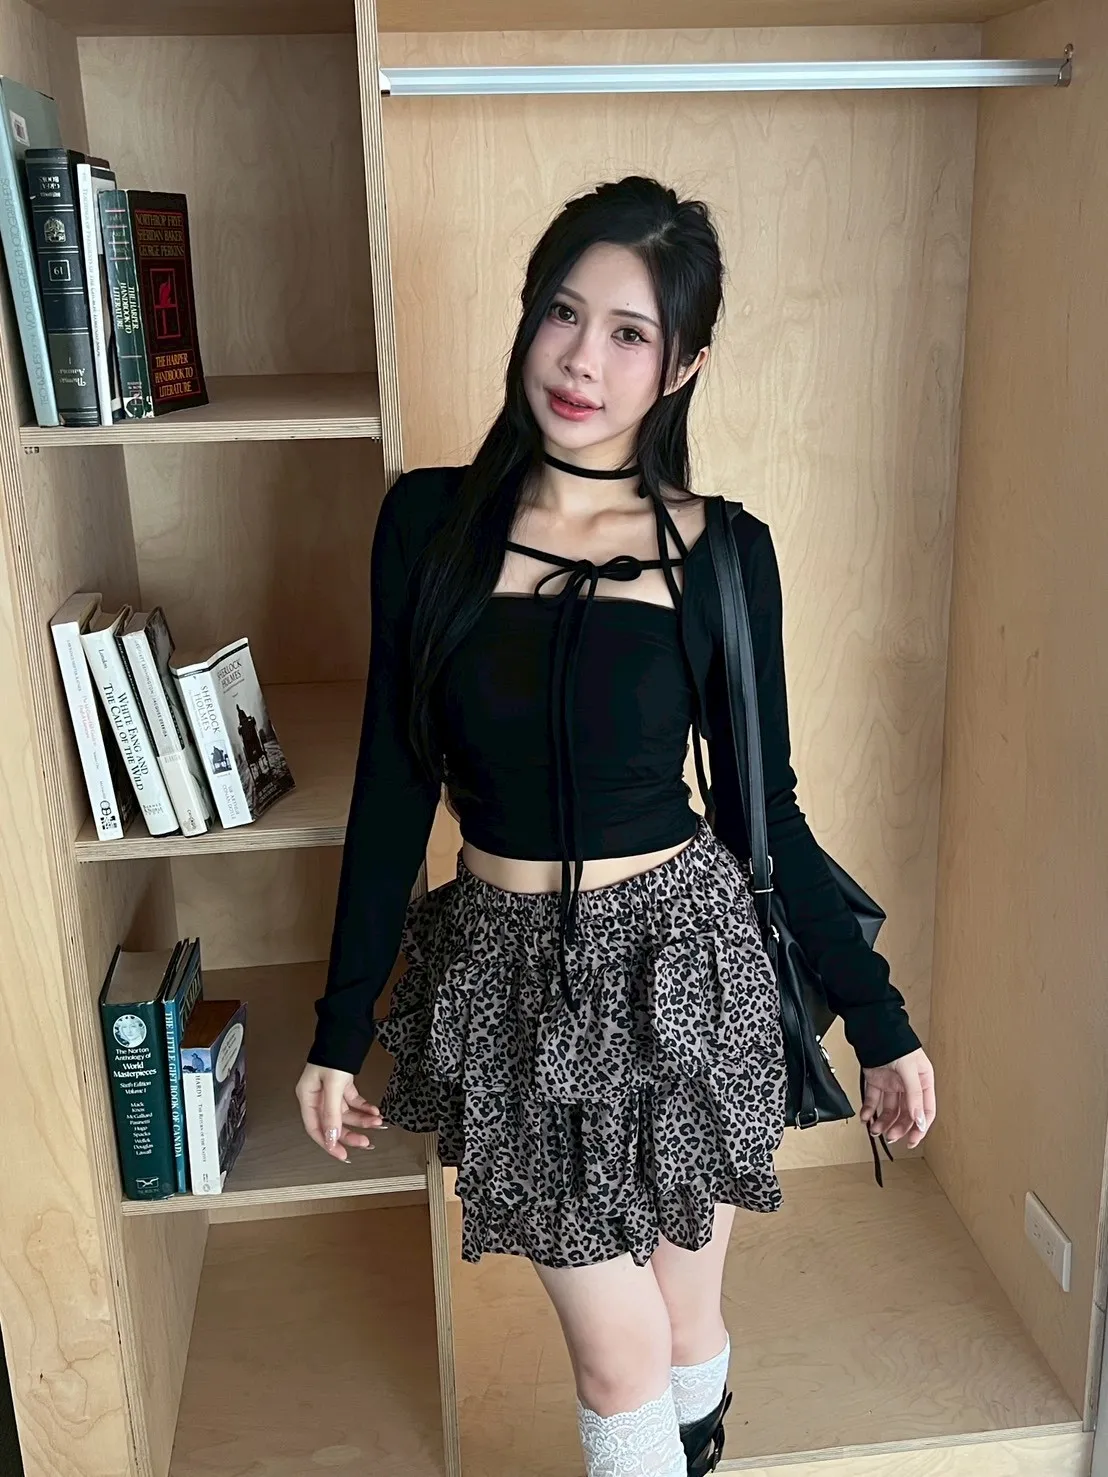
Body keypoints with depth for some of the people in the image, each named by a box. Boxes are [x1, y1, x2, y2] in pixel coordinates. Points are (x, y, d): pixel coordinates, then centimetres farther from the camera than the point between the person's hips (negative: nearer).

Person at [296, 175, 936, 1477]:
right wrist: (339, 1031, 3)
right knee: (621, 1359, 10)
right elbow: (394, 786, -1)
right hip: (516, 977, 1)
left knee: (687, 1322, 18)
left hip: (684, 966, 0)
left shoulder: (721, 552, -6)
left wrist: (879, 1022, 1)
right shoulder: (429, 519, -5)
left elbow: (763, 807, 0)